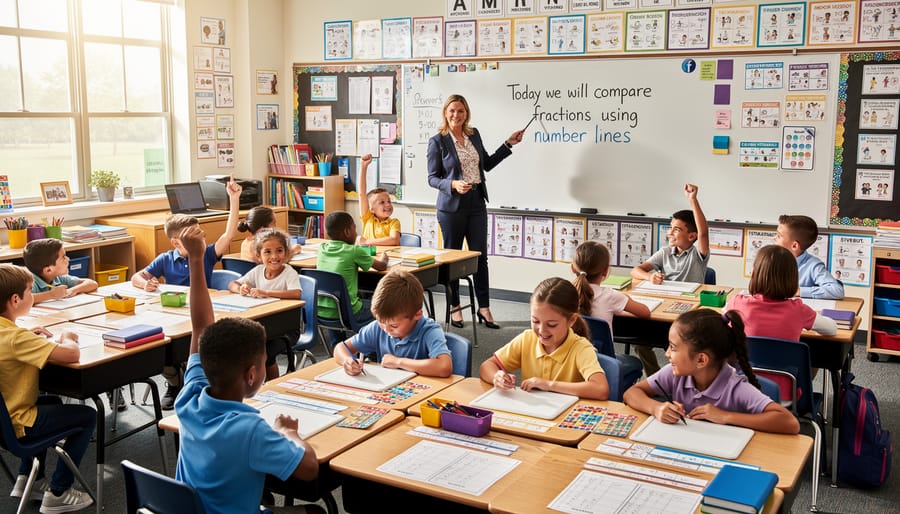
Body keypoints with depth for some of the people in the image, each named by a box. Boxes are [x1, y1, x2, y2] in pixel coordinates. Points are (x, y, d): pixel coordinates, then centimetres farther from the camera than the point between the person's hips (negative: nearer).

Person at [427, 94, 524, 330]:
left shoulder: (474, 135, 9)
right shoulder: (437, 141, -6)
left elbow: (486, 164, 20)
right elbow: (432, 178, -5)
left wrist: (508, 144, 14)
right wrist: (453, 184, -22)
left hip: (477, 202, 4)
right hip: (452, 205, -4)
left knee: (480, 256, 4)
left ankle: (484, 308, 11)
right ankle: (454, 307, 19)